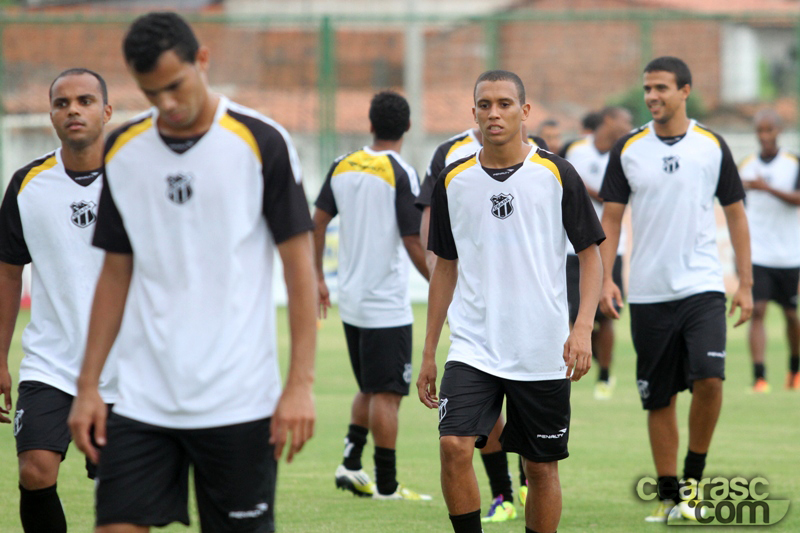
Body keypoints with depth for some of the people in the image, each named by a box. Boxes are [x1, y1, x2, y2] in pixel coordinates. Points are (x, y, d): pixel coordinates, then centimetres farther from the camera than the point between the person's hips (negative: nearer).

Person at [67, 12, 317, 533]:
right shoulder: (123, 151, 7)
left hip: (238, 402, -3)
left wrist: (301, 383, -10)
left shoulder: (261, 142, -5)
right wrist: (88, 385, 7)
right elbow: (116, 274, 13)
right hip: (141, 401, 3)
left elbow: (300, 265, -4)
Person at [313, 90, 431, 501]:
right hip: (387, 304, -6)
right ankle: (386, 486, 0)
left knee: (370, 389, 20)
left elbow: (317, 222, 10)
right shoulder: (401, 174, -13)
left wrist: (318, 278, 21)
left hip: (351, 299, 6)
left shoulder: (343, 167, 5)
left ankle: (351, 463, 12)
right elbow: (413, 242, -15)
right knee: (386, 393, -2)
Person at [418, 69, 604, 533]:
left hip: (543, 352, -1)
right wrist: (429, 353, 12)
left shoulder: (556, 174, -2)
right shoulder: (453, 181, 5)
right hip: (473, 348, 1)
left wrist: (583, 327, -14)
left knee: (542, 468, 5)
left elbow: (591, 254, 1)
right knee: (454, 447, -17)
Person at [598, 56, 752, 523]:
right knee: (659, 400, 4)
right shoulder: (628, 150, 4)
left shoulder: (712, 147, 2)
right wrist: (605, 278, -5)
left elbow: (736, 215, 8)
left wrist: (746, 284, 3)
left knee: (709, 378, -19)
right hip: (648, 292, 1)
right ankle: (669, 497, 15)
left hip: (702, 287, -1)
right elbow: (611, 218, 6)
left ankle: (693, 478, -1)